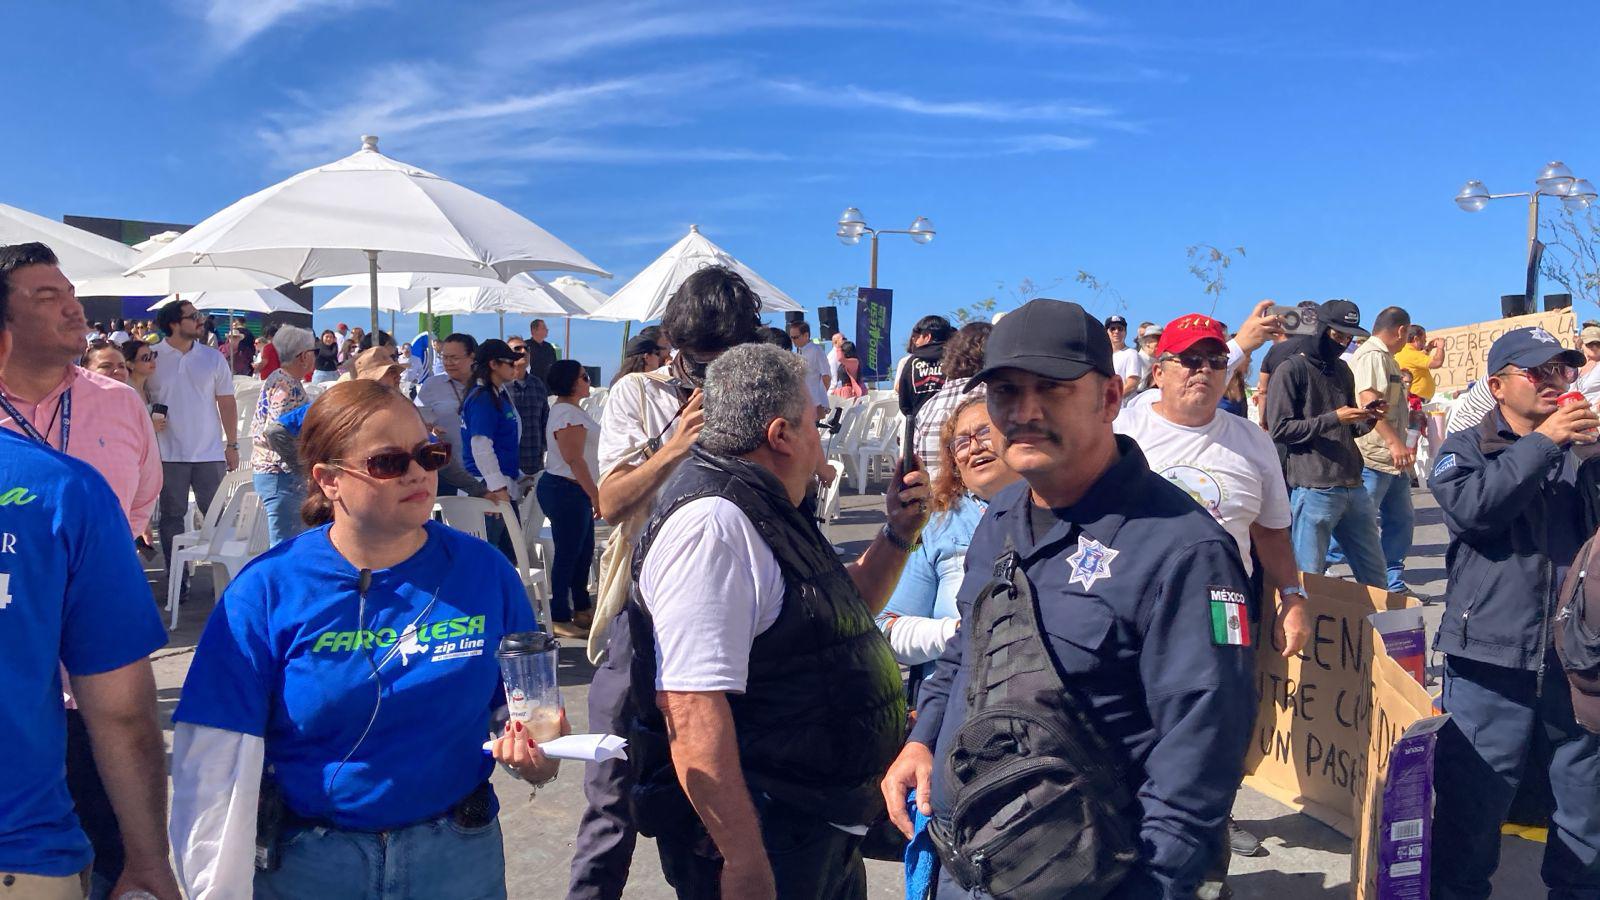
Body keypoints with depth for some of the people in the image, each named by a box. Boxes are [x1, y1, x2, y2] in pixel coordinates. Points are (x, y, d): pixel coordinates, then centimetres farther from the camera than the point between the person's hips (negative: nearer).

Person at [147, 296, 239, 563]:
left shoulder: (213, 358, 3)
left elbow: (226, 403, 5)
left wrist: (232, 445, 1)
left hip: (210, 452, 1)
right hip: (168, 453, -1)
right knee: (172, 516, 7)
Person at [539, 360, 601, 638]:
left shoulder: (571, 410, 16)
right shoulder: (567, 414, -17)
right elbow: (574, 459, -22)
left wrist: (592, 494, 23)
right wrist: (595, 494, -19)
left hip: (575, 491, 11)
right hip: (566, 490, -11)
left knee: (584, 552, 16)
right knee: (567, 553, -4)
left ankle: (581, 609, 27)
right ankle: (560, 619, 3)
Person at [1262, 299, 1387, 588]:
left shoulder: (1343, 371, 18)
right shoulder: (1291, 370, -5)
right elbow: (1280, 429, -13)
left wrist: (1367, 419, 1)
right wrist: (1333, 418, -17)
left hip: (1354, 488, 7)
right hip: (1314, 491, -7)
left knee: (1375, 576, 14)